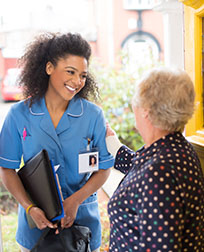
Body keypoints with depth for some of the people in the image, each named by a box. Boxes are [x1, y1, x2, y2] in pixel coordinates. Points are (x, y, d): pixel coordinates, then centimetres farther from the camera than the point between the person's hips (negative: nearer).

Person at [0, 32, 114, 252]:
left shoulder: (93, 115, -7)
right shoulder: (19, 114, -6)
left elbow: (104, 168, -4)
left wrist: (74, 201, -17)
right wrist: (30, 208, -16)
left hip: (82, 218, 0)